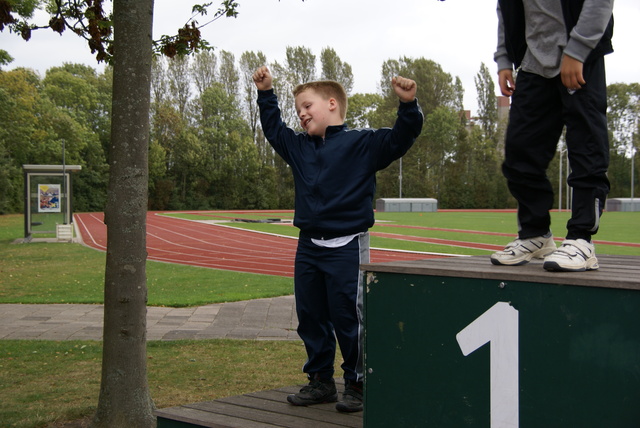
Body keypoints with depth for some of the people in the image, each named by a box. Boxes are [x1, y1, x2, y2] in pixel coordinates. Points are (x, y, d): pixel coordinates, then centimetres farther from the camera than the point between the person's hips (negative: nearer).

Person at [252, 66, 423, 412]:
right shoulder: (299, 147, 12)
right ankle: (320, 380, 26)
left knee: (348, 320, -1)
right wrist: (266, 94, 23)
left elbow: (401, 137, -13)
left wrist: (408, 104, -28)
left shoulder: (362, 144, -6)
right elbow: (273, 129, 26)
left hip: (347, 247, -7)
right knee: (310, 318, 13)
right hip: (308, 247, 7)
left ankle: (357, 384, 12)